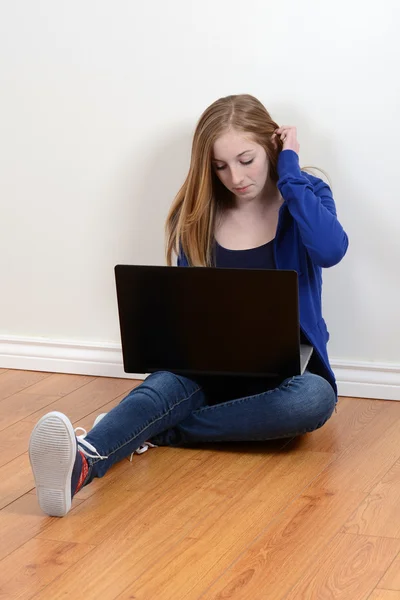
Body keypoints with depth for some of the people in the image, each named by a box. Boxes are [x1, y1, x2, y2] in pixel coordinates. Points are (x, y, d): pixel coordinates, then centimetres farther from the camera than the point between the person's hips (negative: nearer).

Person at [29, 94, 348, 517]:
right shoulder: (198, 214, 4)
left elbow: (330, 250, -25)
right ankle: (83, 460, -64)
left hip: (285, 367, -1)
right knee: (166, 384, -34)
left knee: (315, 398, -37)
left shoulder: (305, 196, -2)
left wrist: (289, 170, -17)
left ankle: (154, 433, -35)